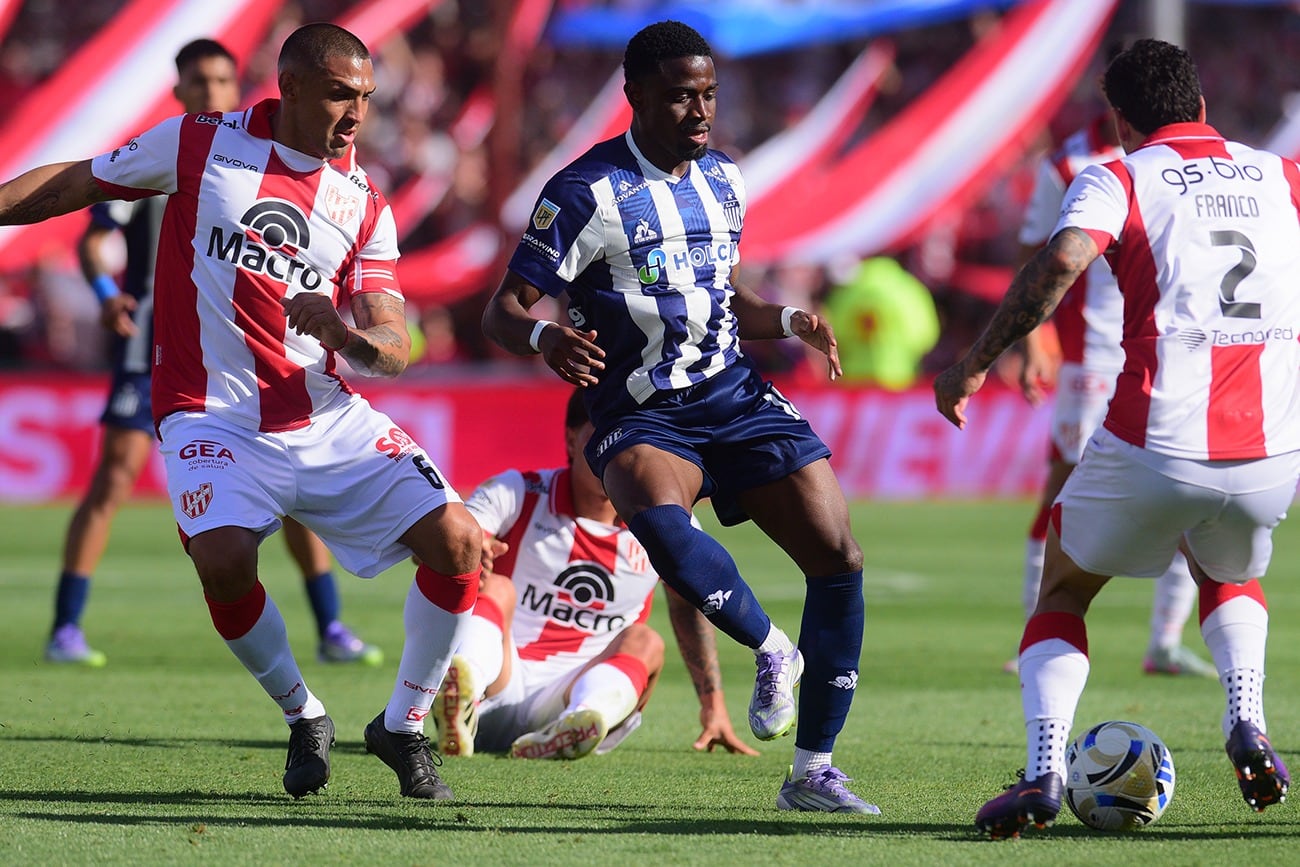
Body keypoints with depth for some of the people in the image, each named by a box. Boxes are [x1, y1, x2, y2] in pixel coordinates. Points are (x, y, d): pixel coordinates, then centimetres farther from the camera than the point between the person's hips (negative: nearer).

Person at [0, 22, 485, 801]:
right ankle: (303, 718, -2)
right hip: (215, 418, -3)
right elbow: (71, 186, 12)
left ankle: (404, 726, 9)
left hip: (329, 416, 3)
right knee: (224, 557, -31)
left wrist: (347, 336, -20)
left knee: (457, 539, -13)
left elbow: (397, 349, 2)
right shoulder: (198, 145, 0)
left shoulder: (363, 202, 6)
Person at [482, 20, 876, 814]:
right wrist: (545, 338, -34)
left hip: (735, 394, 6)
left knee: (839, 558, -6)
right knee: (656, 515, -38)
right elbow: (503, 310, -12)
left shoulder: (722, 180, 11)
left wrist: (790, 322, 7)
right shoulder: (587, 191, -10)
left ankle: (812, 772, 6)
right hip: (642, 413, -6)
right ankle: (771, 649, -13)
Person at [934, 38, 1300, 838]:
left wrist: (975, 363, -10)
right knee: (1229, 573, 35)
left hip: (1156, 445, -3)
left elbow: (1062, 261, -14)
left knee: (1063, 591, 21)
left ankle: (1045, 769, 0)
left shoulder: (1119, 181, 5)